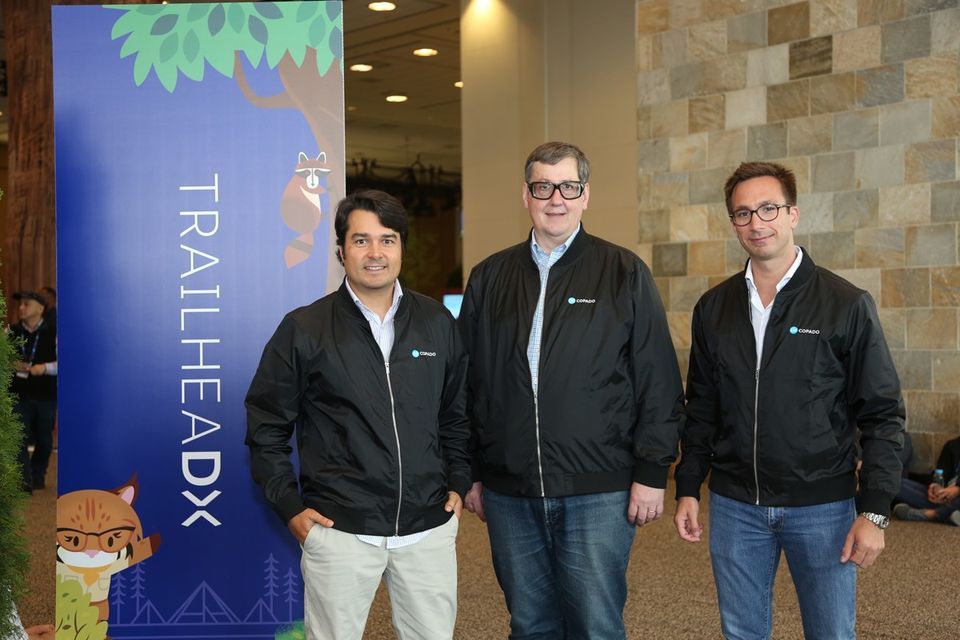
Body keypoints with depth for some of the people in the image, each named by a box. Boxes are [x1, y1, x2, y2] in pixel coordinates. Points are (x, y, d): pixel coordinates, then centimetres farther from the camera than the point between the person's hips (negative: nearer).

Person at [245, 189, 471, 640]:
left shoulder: (437, 322, 6)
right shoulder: (304, 329, -3)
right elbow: (266, 427, 2)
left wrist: (457, 483, 9)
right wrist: (289, 506, -2)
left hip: (429, 528, 3)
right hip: (340, 531, -3)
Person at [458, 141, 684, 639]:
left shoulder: (624, 273, 0)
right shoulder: (489, 278, 8)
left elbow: (659, 383, -2)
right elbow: (468, 385, 11)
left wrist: (652, 471, -6)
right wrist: (471, 474, 9)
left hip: (598, 492, -3)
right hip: (509, 494, 3)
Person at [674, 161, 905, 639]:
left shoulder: (846, 305, -6)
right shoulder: (714, 308, 5)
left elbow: (882, 415, -5)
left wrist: (874, 511, -10)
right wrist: (688, 489, 7)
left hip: (823, 507, -3)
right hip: (734, 506, 3)